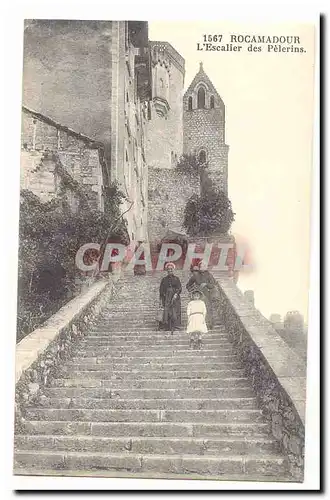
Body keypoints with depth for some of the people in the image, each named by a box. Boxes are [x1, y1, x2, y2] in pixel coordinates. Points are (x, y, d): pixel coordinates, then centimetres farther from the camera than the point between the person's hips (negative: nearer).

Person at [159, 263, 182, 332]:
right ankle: (167, 327, -8)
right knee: (167, 311, -9)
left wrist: (176, 294, -13)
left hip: (175, 298, 0)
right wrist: (161, 299, 4)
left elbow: (180, 288, 4)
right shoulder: (164, 279, 13)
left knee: (175, 312, -9)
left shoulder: (176, 278, 11)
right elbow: (161, 289, 11)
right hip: (167, 297, 0)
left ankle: (175, 326, -9)